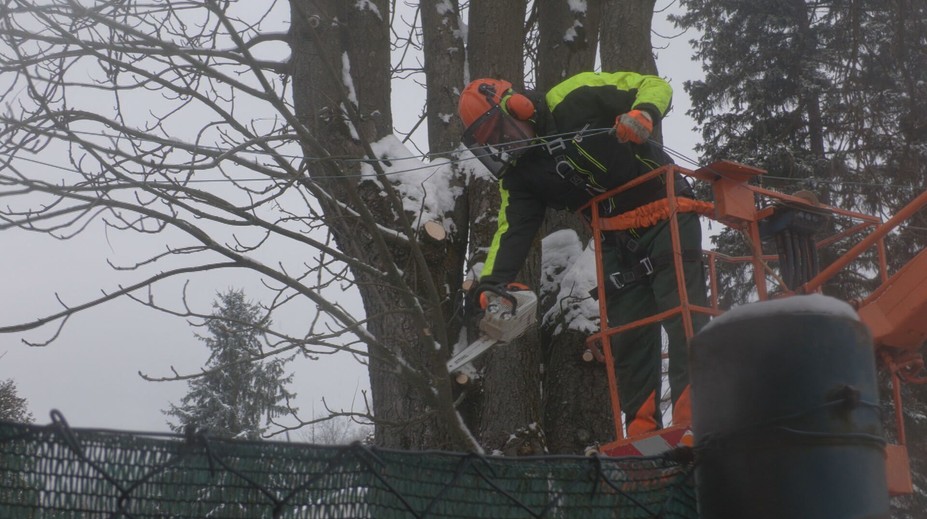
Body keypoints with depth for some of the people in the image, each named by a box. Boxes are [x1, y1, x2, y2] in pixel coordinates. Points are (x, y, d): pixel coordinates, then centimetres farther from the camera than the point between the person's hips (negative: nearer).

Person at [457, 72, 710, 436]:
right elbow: (513, 228, -3)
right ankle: (642, 429, 9)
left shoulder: (577, 98, -13)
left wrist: (642, 113, -31)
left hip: (666, 217, -6)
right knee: (627, 335, 3)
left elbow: (655, 86, -9)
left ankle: (695, 416, -15)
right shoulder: (519, 172, 5)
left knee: (683, 316, -14)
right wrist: (491, 282, -17)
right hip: (619, 239, 6)